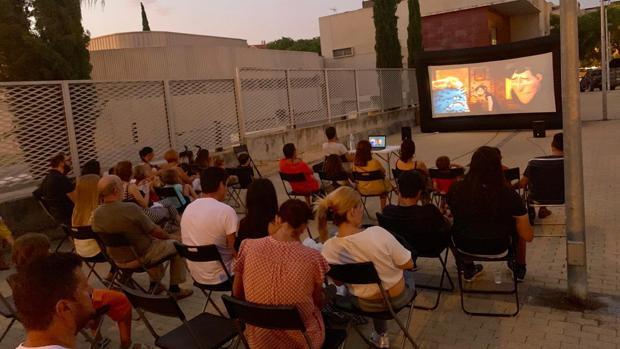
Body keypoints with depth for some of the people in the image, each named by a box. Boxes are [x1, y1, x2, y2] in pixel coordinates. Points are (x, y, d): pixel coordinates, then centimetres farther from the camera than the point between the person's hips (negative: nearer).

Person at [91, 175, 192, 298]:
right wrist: (169, 236, 3)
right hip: (141, 256, -7)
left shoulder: (96, 214, -10)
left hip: (118, 258, 7)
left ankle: (155, 284, 37)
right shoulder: (130, 208, -30)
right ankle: (174, 288, 18)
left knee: (155, 241, 32)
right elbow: (154, 231, -19)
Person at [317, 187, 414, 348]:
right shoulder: (377, 233, -34)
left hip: (365, 304, 2)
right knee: (407, 273, 32)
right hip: (398, 298, -2)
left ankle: (381, 336, 50)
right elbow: (408, 264, -18)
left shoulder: (328, 249, -23)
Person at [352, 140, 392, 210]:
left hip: (362, 190, 3)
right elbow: (383, 172, -5)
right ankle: (383, 209, 39)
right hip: (377, 189, -3)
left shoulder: (355, 163, -17)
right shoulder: (375, 162, -24)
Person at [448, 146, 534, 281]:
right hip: (497, 247, -1)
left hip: (464, 245, 1)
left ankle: (468, 269, 45)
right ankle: (520, 269, 45)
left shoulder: (456, 190, -16)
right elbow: (528, 236, -15)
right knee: (517, 223, 27)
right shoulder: (509, 195, -22)